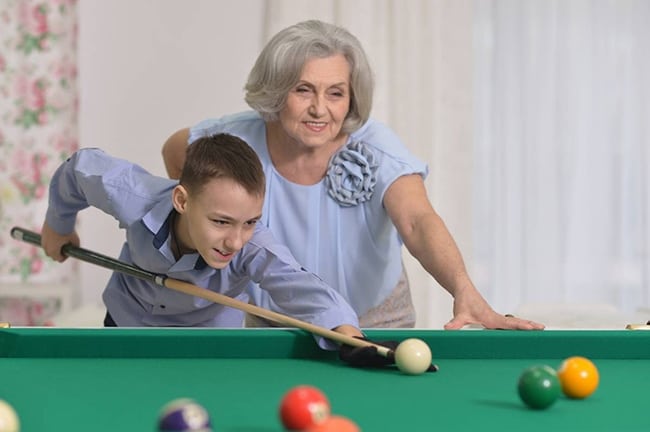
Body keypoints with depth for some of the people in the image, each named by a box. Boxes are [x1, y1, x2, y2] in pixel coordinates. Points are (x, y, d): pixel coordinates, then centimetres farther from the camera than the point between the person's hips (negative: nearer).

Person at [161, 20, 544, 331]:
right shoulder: (240, 140, -20)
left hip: (373, 319, -1)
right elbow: (175, 151, 3)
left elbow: (418, 221, -46)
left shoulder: (375, 148, -28)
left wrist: (465, 292, -65)